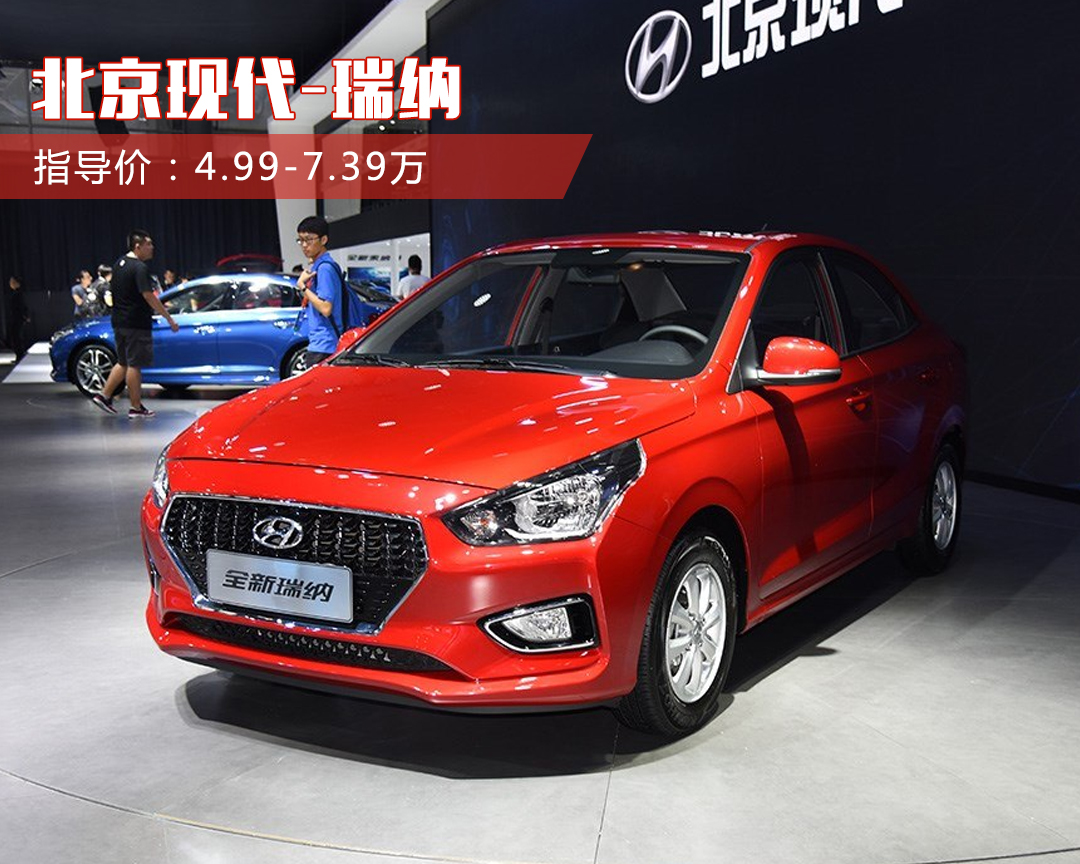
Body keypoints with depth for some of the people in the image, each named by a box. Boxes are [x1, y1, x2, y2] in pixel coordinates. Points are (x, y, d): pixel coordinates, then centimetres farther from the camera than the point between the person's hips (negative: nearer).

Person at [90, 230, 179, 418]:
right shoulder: (139, 268, -16)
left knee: (123, 362, 19)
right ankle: (136, 407, 3)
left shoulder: (119, 264, 13)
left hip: (119, 322, 9)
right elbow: (149, 296, -21)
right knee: (134, 365, -3)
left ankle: (104, 395, 17)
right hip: (136, 324, -9)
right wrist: (169, 318, -18)